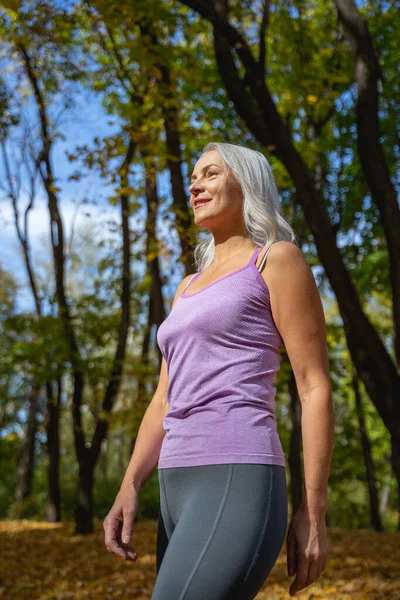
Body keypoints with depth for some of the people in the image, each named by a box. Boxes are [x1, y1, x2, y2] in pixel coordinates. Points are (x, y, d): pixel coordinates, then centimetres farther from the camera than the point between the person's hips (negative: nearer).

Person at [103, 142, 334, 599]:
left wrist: (312, 514, -8)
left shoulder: (279, 259, 1)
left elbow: (316, 387, -4)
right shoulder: (191, 287, 24)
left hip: (238, 488, -9)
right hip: (184, 493, 9)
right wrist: (128, 487, 6)